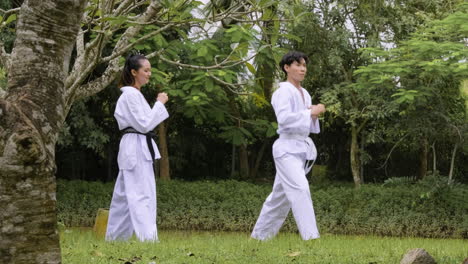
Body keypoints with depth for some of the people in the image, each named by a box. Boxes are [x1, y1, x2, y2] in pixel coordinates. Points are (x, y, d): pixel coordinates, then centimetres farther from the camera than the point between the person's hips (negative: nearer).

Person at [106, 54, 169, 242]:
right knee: (142, 195, -16)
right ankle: (148, 238, -21)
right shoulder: (131, 94, -13)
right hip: (136, 149, -10)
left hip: (135, 148, 10)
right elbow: (144, 124, -17)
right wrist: (159, 103, -12)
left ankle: (114, 237, 19)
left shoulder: (133, 94, 18)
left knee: (125, 195, 13)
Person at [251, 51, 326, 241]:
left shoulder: (304, 94, 16)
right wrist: (311, 112, -19)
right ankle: (311, 237, -28)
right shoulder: (283, 92, -8)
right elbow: (284, 118, -23)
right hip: (287, 148, -8)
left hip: (302, 148, 8)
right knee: (300, 189, -22)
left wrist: (314, 115, -1)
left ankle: (259, 236, 23)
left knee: (280, 195, 13)